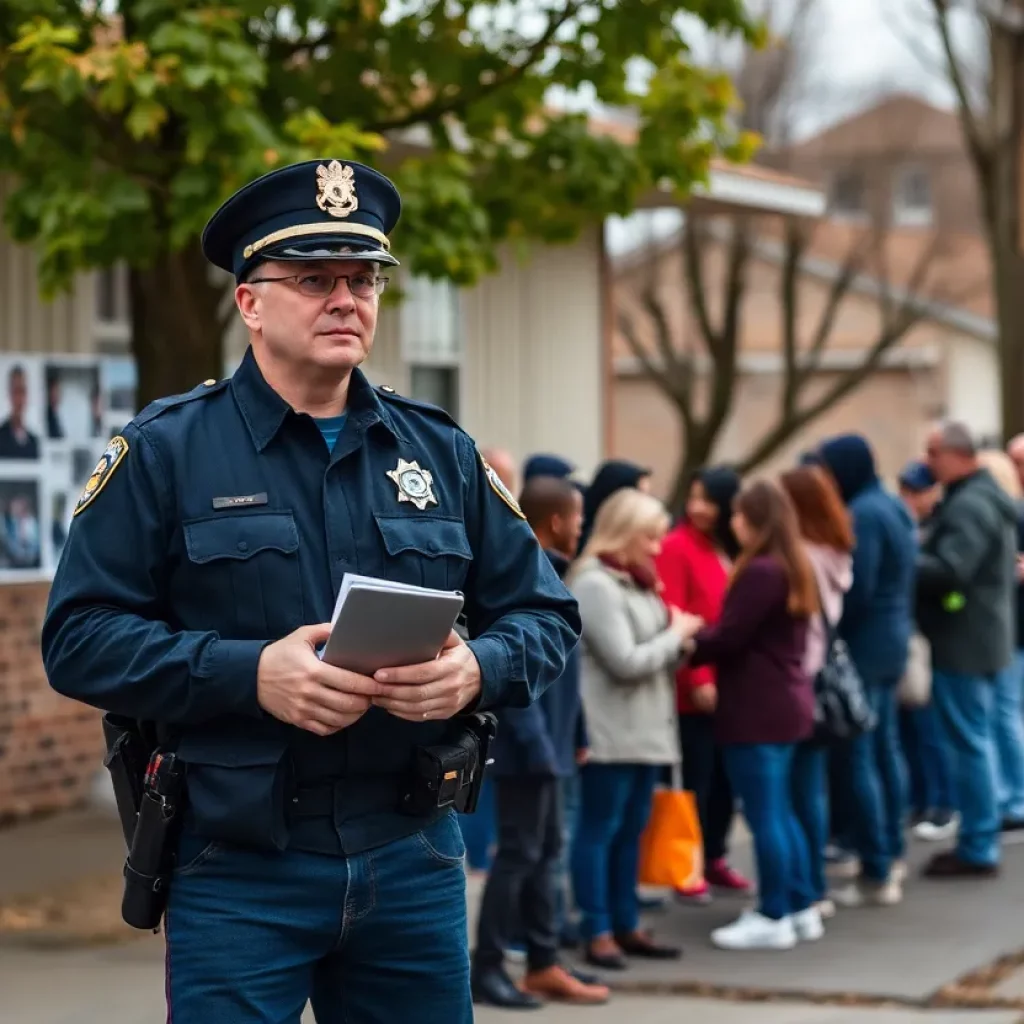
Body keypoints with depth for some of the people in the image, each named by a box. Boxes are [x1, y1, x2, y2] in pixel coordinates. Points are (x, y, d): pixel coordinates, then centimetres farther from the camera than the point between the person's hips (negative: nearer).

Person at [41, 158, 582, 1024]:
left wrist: (477, 668, -11)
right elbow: (80, 638, -7)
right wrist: (250, 674, -21)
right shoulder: (167, 451, -1)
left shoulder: (441, 454, 11)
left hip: (414, 858, 4)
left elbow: (545, 617, 13)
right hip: (239, 875, -4)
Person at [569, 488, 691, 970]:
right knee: (600, 830, -3)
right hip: (610, 731, -9)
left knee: (631, 830, 11)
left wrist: (680, 643, 1)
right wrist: (675, 633, -6)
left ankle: (626, 926, 16)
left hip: (647, 729, 9)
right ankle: (597, 932, -1)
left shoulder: (637, 583, 17)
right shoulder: (594, 584, -12)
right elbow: (626, 662, -17)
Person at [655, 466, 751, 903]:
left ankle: (714, 858, 25)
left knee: (725, 775, 12)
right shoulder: (677, 547, -10)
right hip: (695, 688, -6)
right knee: (697, 778, 0)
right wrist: (697, 679, -18)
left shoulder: (734, 552, 11)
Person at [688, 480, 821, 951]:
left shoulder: (759, 572, -18)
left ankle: (773, 918, 1)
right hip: (784, 700, 10)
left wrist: (684, 643, -1)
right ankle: (801, 909, 20)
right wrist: (699, 638, 8)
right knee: (780, 810, 16)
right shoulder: (793, 568, 12)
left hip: (756, 707, -10)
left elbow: (728, 638, -18)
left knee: (764, 814, -4)